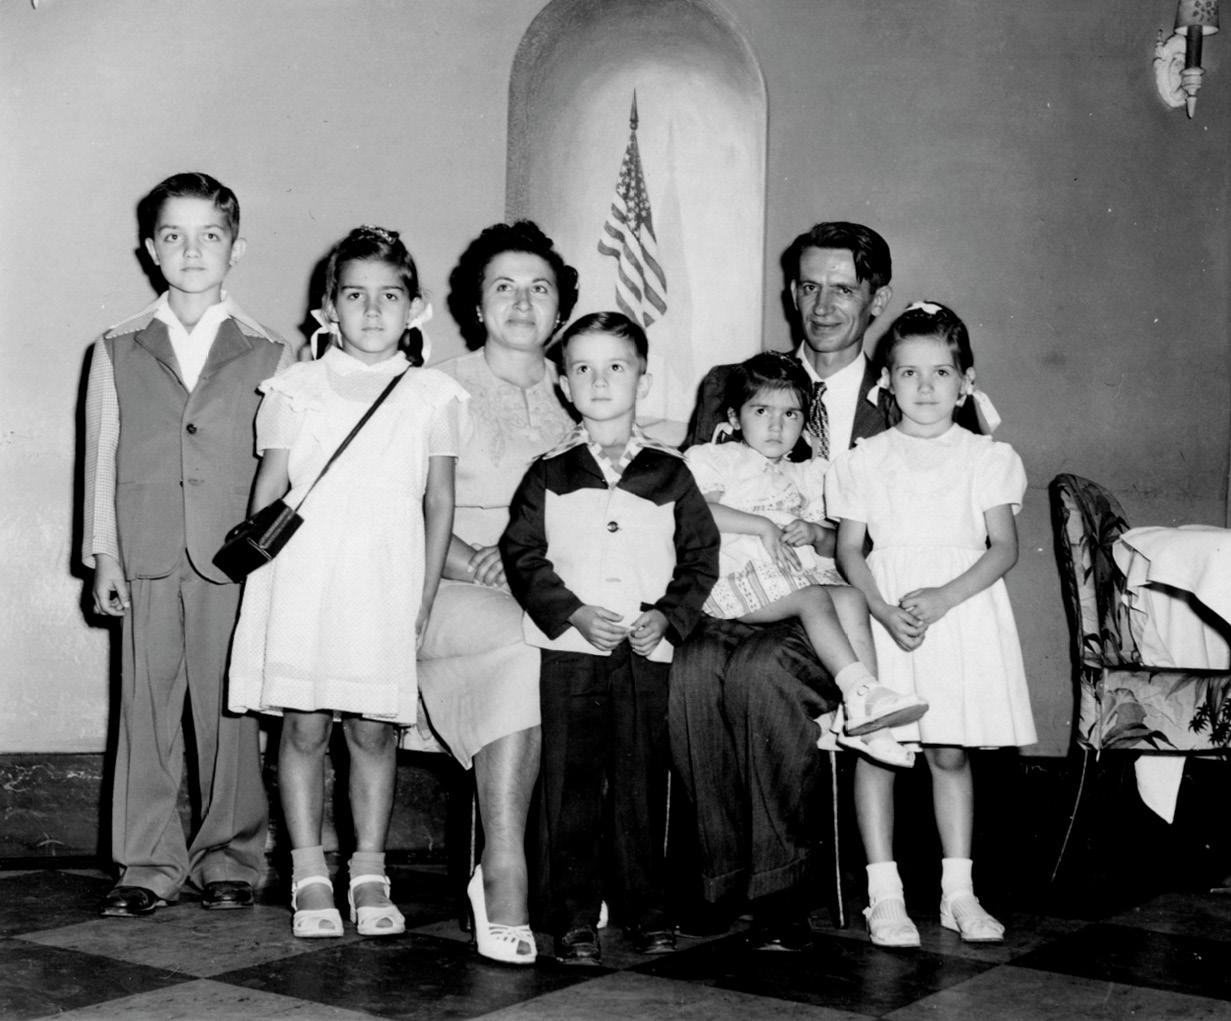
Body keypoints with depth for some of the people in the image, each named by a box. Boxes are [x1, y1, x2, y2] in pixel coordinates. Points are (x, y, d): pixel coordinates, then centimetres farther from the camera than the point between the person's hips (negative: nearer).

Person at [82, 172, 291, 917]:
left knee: (230, 711, 2)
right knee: (146, 709, 3)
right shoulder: (119, 352, 11)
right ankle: (148, 867, 13)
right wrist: (104, 555, 4)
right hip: (146, 557, 2)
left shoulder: (270, 355, 6)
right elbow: (101, 456, 10)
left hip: (235, 559, -1)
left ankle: (230, 859, 15)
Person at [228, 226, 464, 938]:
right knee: (304, 725, 2)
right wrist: (264, 583, -1)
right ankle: (310, 875, 12)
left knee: (375, 730, 4)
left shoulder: (432, 396, 7)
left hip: (385, 586, 0)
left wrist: (425, 598, 4)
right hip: (303, 582, 0)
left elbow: (439, 502, 9)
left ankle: (371, 873, 15)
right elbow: (268, 493, 7)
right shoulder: (296, 389, 6)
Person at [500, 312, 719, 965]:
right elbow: (522, 555, 1)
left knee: (643, 782, 6)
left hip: (648, 650, 1)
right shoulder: (549, 474, 5)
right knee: (571, 784, 2)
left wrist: (667, 616, -7)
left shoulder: (669, 474, 7)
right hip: (570, 649, -1)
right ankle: (574, 917, 11)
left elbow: (701, 556, 8)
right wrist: (574, 613, -11)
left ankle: (646, 909, 18)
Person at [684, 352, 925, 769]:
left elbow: (833, 542, 24)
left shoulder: (805, 475, 30)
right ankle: (861, 691, -42)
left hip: (804, 568, 5)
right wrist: (763, 526, -12)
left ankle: (864, 720, -32)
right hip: (742, 572, -5)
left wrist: (814, 533, 0)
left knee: (851, 595, -24)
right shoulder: (717, 459, 12)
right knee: (814, 598, -31)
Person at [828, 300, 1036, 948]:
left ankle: (958, 892, 16)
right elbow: (849, 550, 1)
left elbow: (1004, 548, -2)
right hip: (885, 615, 0)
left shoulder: (985, 458, 4)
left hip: (965, 610, 0)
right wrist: (885, 611, -16)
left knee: (952, 753, 7)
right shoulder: (867, 461, 4)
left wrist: (942, 598, -16)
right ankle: (883, 896, 6)